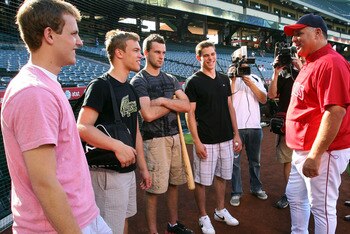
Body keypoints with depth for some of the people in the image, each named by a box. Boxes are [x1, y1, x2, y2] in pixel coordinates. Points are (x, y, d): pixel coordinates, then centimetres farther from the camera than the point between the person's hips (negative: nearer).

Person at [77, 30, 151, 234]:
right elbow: (83, 128, -24)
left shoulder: (131, 89, 11)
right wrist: (117, 145, -34)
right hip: (109, 173, -8)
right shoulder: (100, 86, -14)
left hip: (129, 170, 8)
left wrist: (143, 167, 15)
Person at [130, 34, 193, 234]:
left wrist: (164, 101, -11)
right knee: (155, 188, 0)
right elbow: (149, 115, -18)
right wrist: (174, 104, -6)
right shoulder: (139, 81, -5)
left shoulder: (171, 80, 13)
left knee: (174, 183, 14)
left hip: (175, 136, 6)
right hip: (155, 140, -6)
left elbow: (187, 106, 2)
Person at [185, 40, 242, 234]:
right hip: (206, 141, -6)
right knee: (202, 180, 4)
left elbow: (230, 107, 14)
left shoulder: (224, 80, 10)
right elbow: (190, 113, -10)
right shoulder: (193, 82, -7)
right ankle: (203, 217, 21)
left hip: (226, 139, 6)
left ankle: (220, 211, 35)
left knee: (222, 176, 17)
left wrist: (236, 134, 9)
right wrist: (197, 142, -15)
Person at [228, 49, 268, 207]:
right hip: (236, 126, -3)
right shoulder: (229, 79, 2)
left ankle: (256, 188, 30)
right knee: (235, 161, 3)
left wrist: (250, 83, -10)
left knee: (255, 160, 15)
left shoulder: (255, 78, 12)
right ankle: (236, 192, 15)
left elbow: (263, 100, 1)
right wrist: (233, 79, -14)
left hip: (254, 126, 4)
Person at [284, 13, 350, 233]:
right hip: (302, 150, 10)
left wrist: (315, 155, -26)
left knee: (321, 207, 4)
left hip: (321, 152, -10)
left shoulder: (330, 62, -18)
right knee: (295, 197, 20)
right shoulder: (311, 64, 15)